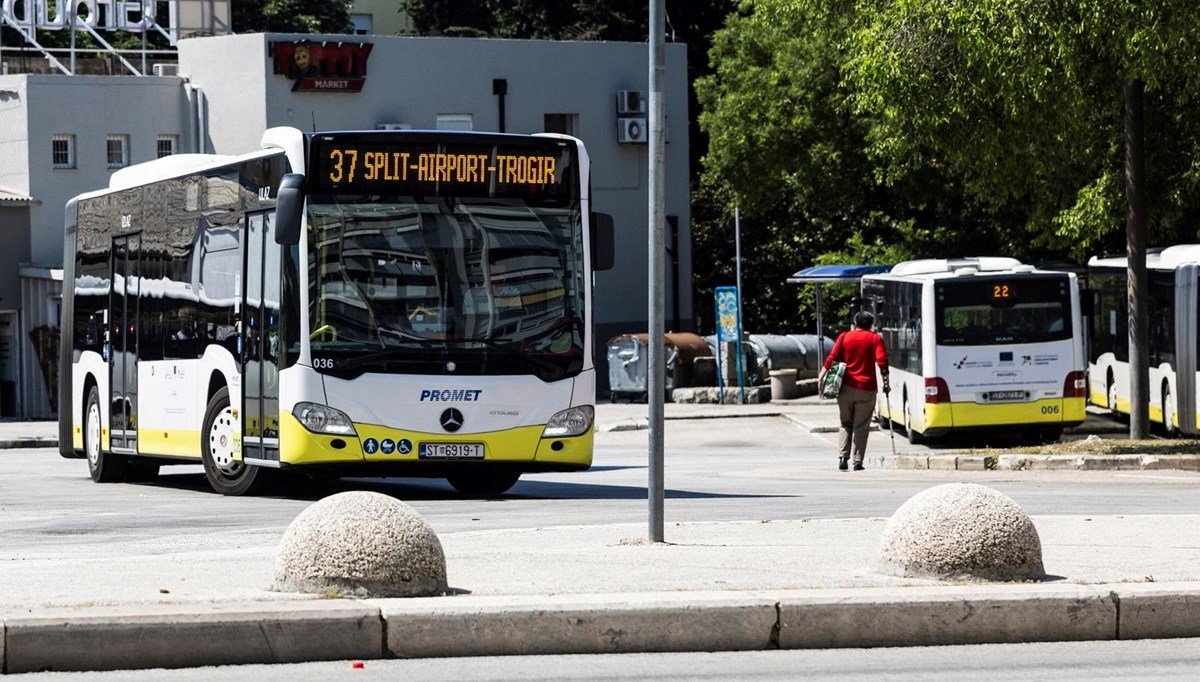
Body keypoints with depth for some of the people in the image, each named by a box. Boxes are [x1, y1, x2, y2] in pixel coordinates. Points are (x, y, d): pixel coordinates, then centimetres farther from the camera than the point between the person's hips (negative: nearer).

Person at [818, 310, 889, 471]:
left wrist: (822, 376, -4)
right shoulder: (875, 339, 3)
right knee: (861, 427, 5)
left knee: (845, 424, 14)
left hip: (846, 387, 2)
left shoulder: (844, 336, 8)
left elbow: (832, 358, -3)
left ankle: (842, 457, 0)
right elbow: (882, 361, -8)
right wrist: (886, 383, -4)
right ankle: (858, 462, 1)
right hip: (866, 388, -2)